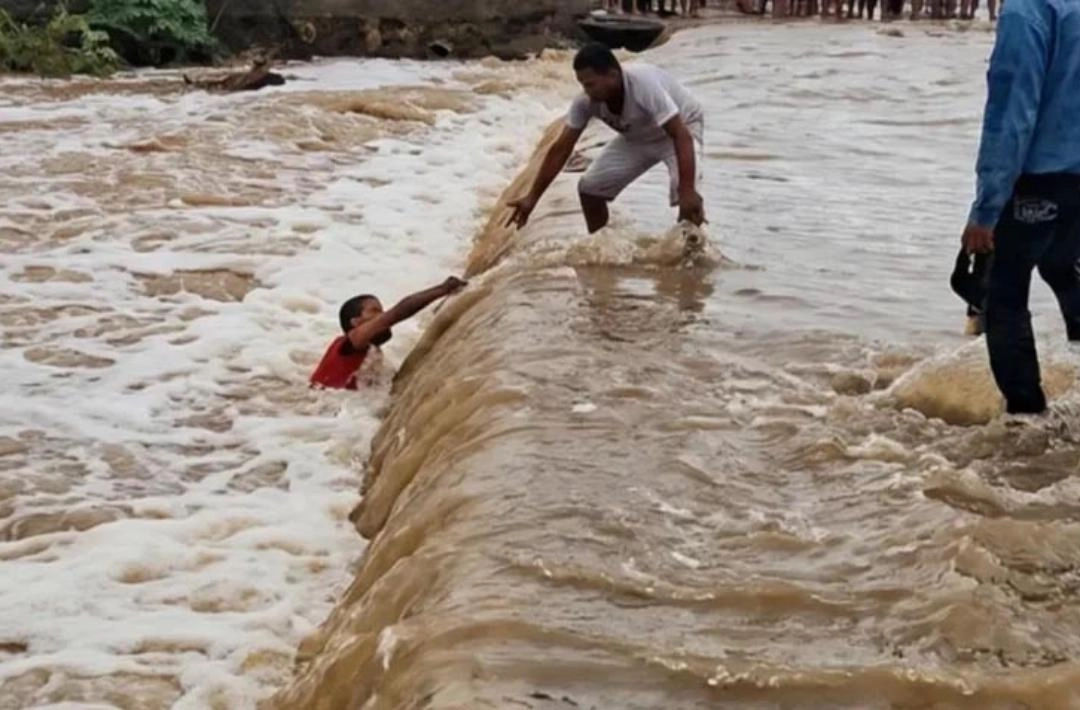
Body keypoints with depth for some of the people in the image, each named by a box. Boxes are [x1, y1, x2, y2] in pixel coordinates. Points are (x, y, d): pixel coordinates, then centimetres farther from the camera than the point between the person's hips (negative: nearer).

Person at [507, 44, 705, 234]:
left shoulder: (644, 85, -41)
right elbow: (561, 149, -17)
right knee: (590, 187, -3)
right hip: (639, 136, 6)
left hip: (681, 125, -6)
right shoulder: (586, 101, -24)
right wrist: (532, 198, -18)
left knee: (685, 195, -29)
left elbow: (680, 135, -44)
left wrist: (688, 192, -53)